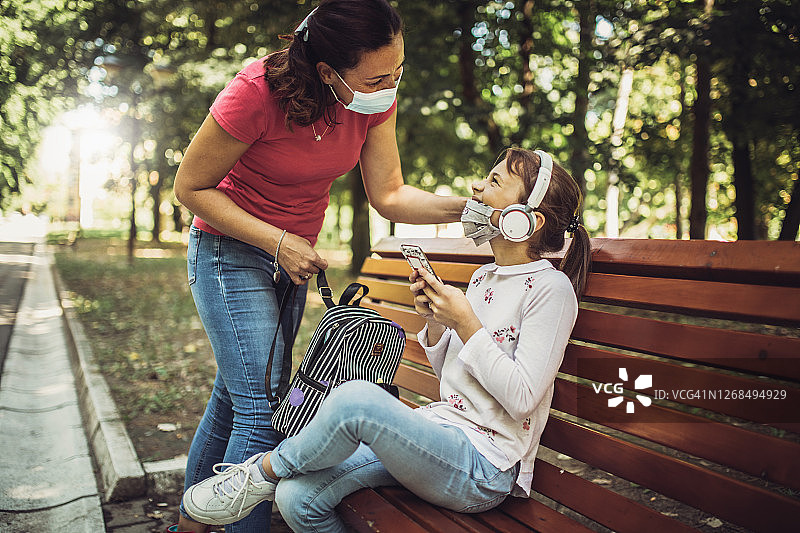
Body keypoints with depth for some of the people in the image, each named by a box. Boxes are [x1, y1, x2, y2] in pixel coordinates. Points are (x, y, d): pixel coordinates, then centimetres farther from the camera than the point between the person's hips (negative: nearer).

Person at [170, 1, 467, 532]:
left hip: (293, 255, 6)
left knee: (234, 398, 17)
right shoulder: (257, 91, -27)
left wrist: (468, 208, -24)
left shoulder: (376, 97, -12)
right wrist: (277, 242, -24)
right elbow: (191, 187, -18)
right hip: (231, 250, -6)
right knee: (261, 411, -12)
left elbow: (389, 195, -9)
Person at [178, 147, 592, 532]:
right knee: (297, 497, -13)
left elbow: (522, 398, -14)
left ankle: (261, 471, -5)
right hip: (438, 436, 7)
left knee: (355, 398, -31)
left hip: (484, 472, -7)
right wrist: (435, 320, 0)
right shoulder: (483, 278, 14)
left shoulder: (551, 288, -9)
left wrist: (464, 322, -15)